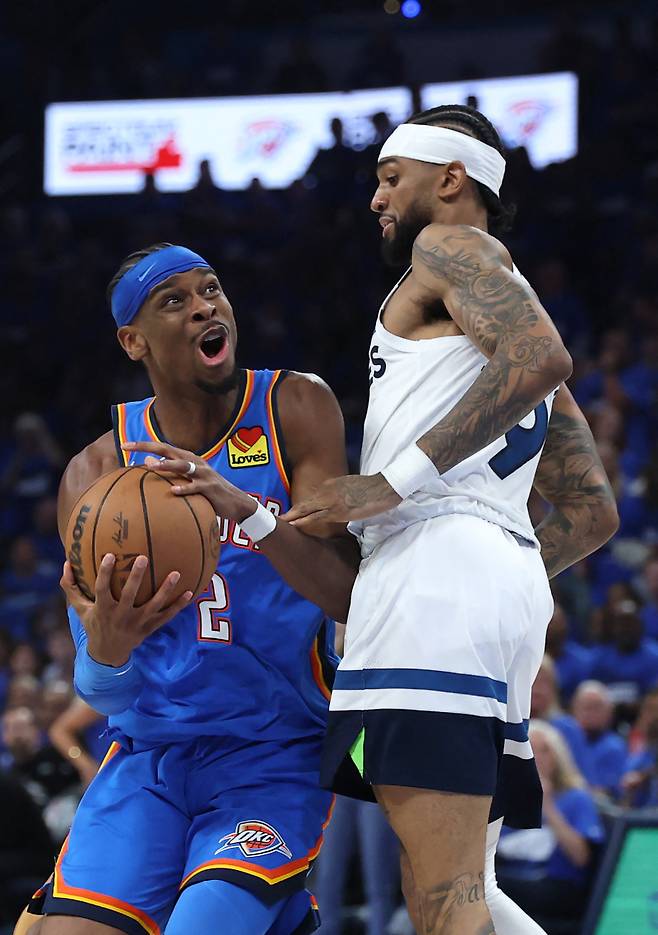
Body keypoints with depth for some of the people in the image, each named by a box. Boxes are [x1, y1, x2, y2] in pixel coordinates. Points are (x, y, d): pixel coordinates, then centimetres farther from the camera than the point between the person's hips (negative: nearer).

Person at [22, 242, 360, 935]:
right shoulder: (94, 473, 0)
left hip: (277, 755, -3)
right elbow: (103, 693, -7)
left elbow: (347, 596, -15)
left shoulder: (295, 410, -4)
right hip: (147, 757, 3)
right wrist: (106, 653, -33)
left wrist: (246, 511, -32)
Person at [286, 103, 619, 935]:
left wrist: (398, 481, -18)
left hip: (434, 558, -10)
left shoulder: (449, 246, 5)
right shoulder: (512, 327, 32)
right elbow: (593, 513, 30)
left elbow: (542, 358, -16)